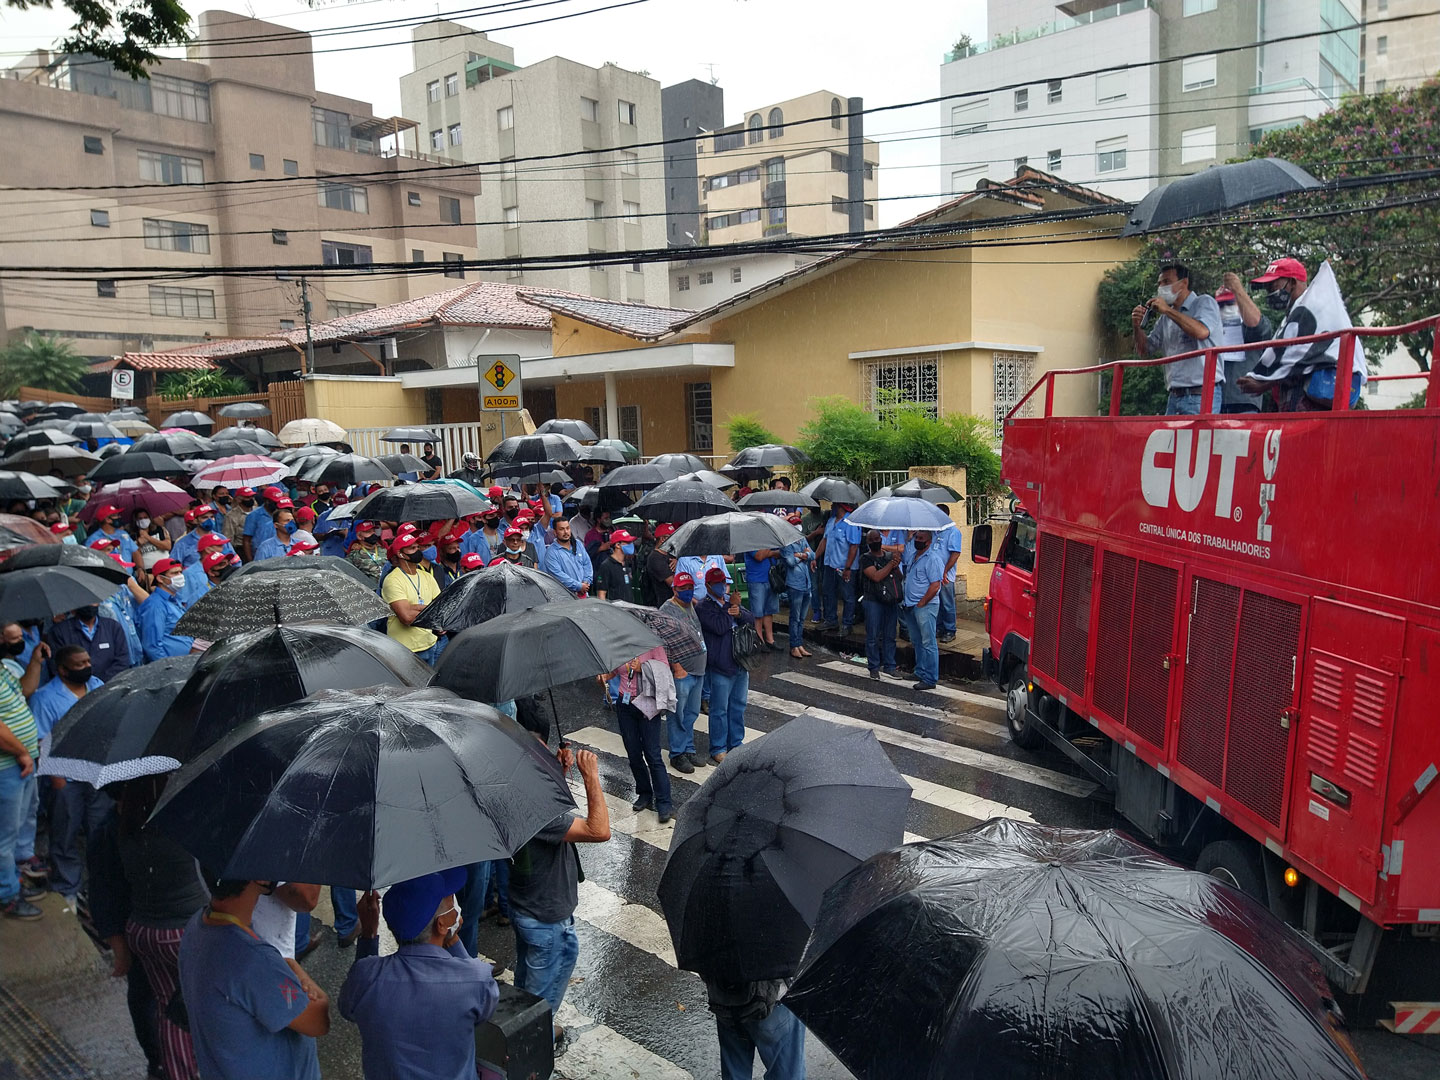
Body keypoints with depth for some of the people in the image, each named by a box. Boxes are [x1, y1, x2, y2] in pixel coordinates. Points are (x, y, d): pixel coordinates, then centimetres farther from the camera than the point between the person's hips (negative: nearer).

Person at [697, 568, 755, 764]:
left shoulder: (731, 600, 13)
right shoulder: (703, 607, -9)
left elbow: (752, 621, 5)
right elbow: (720, 627, -23)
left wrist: (739, 613, -15)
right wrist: (731, 608, -12)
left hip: (740, 663, 7)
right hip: (720, 667, -7)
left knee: (738, 706, 15)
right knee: (720, 710, 1)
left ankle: (736, 744, 28)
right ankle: (718, 750, 12)